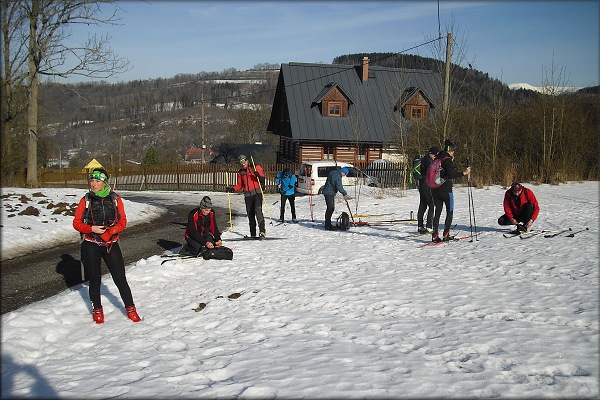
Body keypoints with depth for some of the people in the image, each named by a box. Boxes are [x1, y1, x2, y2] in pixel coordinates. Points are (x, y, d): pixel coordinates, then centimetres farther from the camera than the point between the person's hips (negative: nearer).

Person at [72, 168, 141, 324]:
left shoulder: (115, 199, 1)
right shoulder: (86, 200, 1)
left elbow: (122, 222, 1)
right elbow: (76, 222, 3)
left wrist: (109, 232, -16)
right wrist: (92, 229, -15)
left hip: (111, 244, 0)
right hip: (90, 245, 0)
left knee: (120, 278, -3)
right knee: (95, 279, 7)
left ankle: (130, 309, 10)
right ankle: (97, 311, 24)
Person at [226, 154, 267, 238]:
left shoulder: (256, 168, 4)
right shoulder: (240, 172, 16)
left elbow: (262, 179, -4)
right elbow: (240, 185, 20)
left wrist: (258, 175, -24)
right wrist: (232, 189, 3)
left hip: (257, 192, -5)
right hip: (247, 195, 5)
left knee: (258, 210, -21)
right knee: (250, 214, 5)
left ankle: (262, 231, -24)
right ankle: (253, 234, 11)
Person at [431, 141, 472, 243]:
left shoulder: (437, 159, 10)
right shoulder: (448, 160, -12)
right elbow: (450, 175, -21)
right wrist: (463, 173, -18)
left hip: (435, 189, 7)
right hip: (446, 189, -7)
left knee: (437, 211, 10)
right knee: (450, 211, 6)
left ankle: (435, 235, 5)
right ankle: (446, 235, 1)